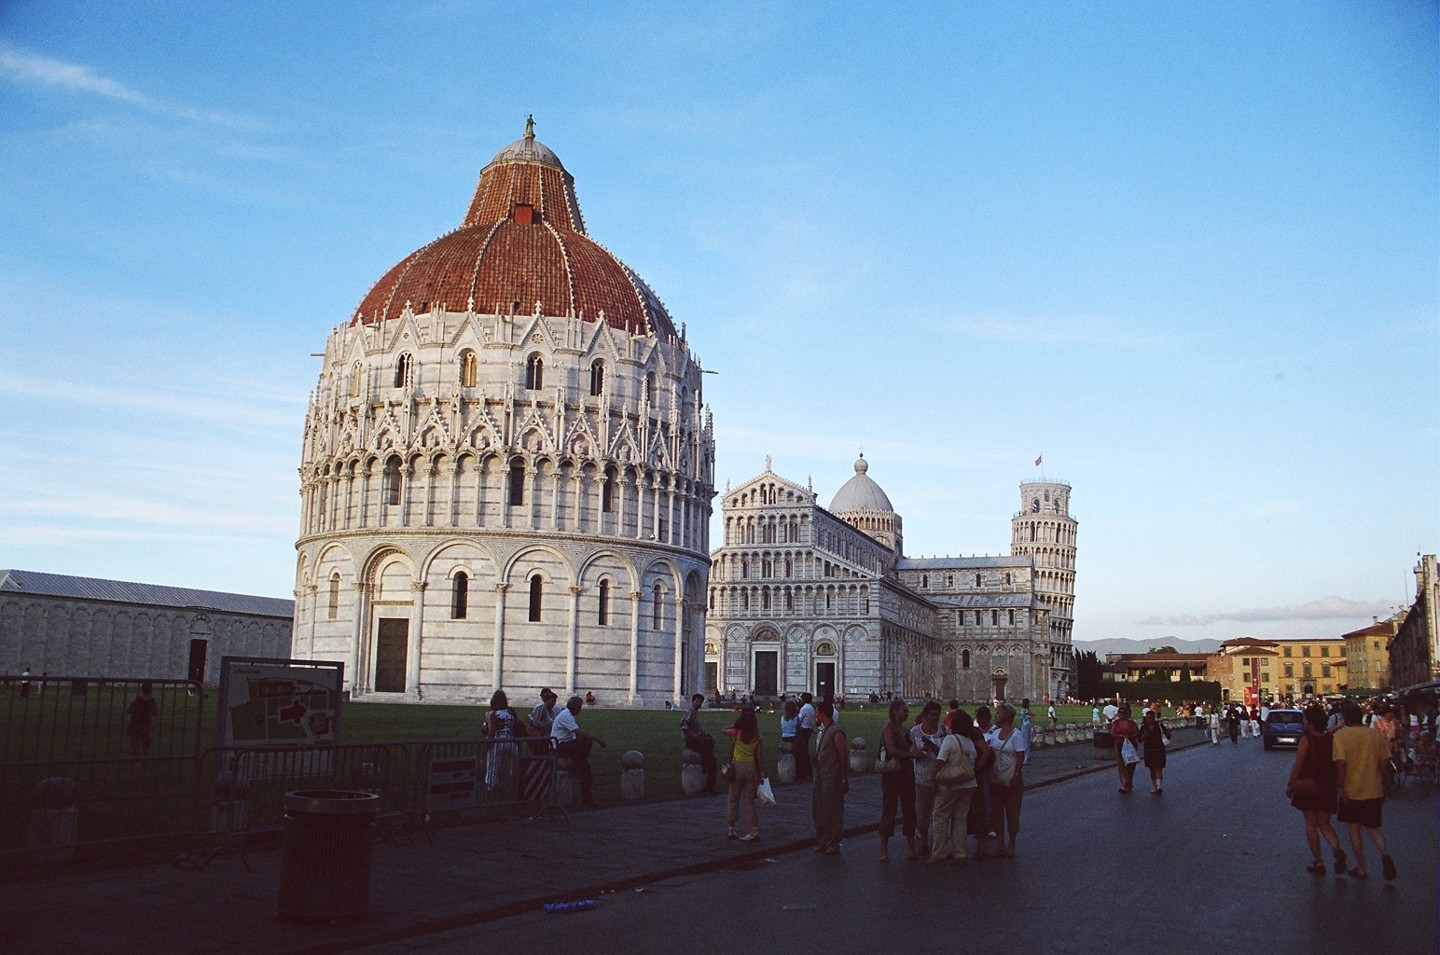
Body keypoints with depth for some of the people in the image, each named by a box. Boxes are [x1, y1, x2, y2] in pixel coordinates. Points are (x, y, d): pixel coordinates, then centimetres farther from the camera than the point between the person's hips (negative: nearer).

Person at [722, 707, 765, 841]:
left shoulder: (737, 732, -10)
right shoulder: (756, 736, -2)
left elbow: (725, 730, 12)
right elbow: (759, 756, 0)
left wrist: (736, 721, 10)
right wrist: (761, 773, 7)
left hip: (737, 766, -2)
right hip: (751, 767, 2)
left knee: (734, 799, 10)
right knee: (749, 800, 8)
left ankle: (732, 828, 14)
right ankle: (754, 829, 0)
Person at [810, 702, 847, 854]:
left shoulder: (836, 732, -15)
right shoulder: (823, 730, 13)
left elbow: (844, 757, -16)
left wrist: (844, 780, -16)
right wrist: (815, 773, 15)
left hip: (832, 777, -9)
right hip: (820, 775, 9)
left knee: (832, 810, -1)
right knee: (817, 808, 12)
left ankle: (832, 845, 8)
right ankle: (822, 842, 21)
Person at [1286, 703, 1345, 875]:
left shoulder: (1306, 740, -14)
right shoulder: (1331, 739, -2)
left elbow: (1297, 765, -14)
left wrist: (1290, 784, -4)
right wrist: (1338, 785, 18)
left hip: (1307, 786, -4)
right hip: (1328, 788, 4)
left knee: (1311, 825, 9)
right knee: (1324, 824, 14)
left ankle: (1318, 862, 10)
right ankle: (1337, 850, -12)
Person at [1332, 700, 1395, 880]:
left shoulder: (1341, 735, -13)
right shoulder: (1375, 733, 0)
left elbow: (1341, 763, -21)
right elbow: (1383, 763, 5)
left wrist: (1340, 786, -13)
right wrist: (1383, 787, 16)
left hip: (1352, 791, -3)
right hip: (1374, 790, 4)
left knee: (1354, 828, 12)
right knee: (1373, 827, 17)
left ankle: (1361, 869, 17)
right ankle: (1384, 853, -11)